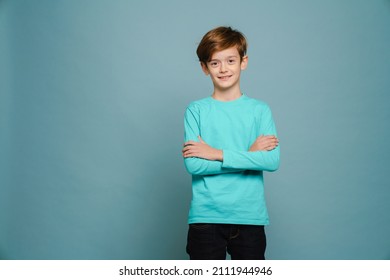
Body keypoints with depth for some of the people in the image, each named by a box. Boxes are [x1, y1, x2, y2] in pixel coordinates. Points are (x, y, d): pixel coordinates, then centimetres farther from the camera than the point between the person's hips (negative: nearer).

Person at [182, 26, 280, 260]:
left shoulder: (260, 110, 2)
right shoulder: (196, 110, -1)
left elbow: (273, 160, -10)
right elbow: (193, 164, -11)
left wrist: (216, 153, -13)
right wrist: (249, 155, -12)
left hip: (250, 216, 1)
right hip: (205, 216, -1)